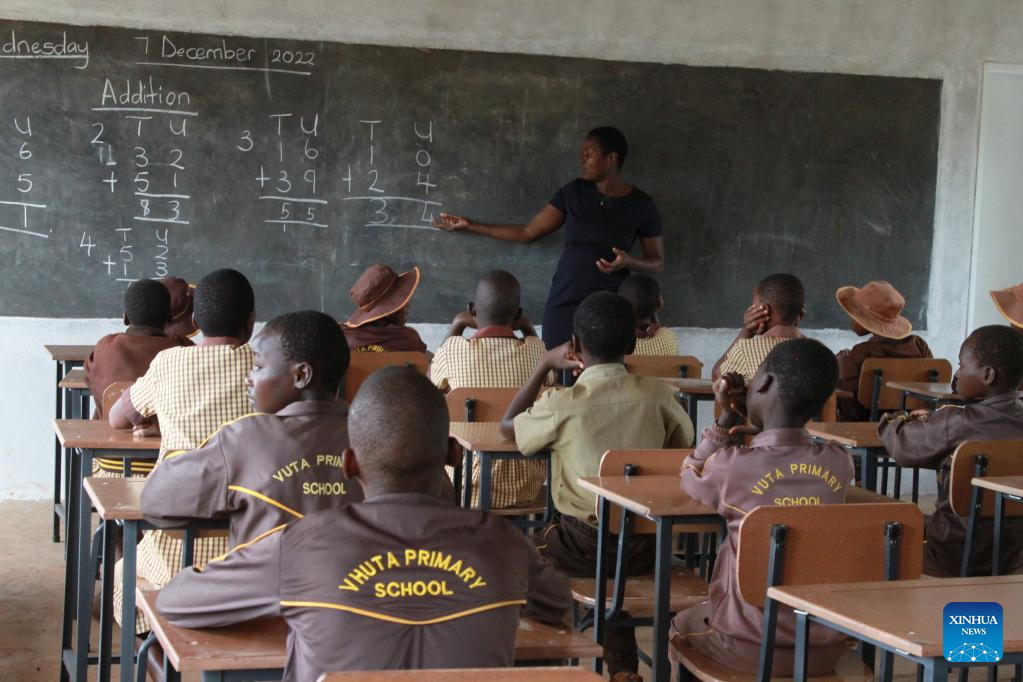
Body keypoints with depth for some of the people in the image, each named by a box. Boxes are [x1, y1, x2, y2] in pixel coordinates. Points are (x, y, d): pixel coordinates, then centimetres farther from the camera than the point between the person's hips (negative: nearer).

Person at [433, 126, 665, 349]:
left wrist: (628, 262, -17)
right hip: (564, 304, 2)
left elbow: (657, 262, 5)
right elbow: (527, 232, 9)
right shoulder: (574, 192, 4)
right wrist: (470, 226, 7)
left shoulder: (641, 205, -2)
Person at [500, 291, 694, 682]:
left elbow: (507, 427, 6)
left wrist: (545, 366, 10)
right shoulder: (657, 395, -7)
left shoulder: (561, 405, -14)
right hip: (645, 547, 3)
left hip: (583, 547, -3)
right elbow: (683, 446, 11)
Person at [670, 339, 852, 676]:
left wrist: (728, 416, 9)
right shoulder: (839, 463, -5)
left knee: (682, 624, 30)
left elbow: (690, 477, 9)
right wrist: (755, 418, 9)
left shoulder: (731, 466, -16)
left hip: (752, 648, -4)